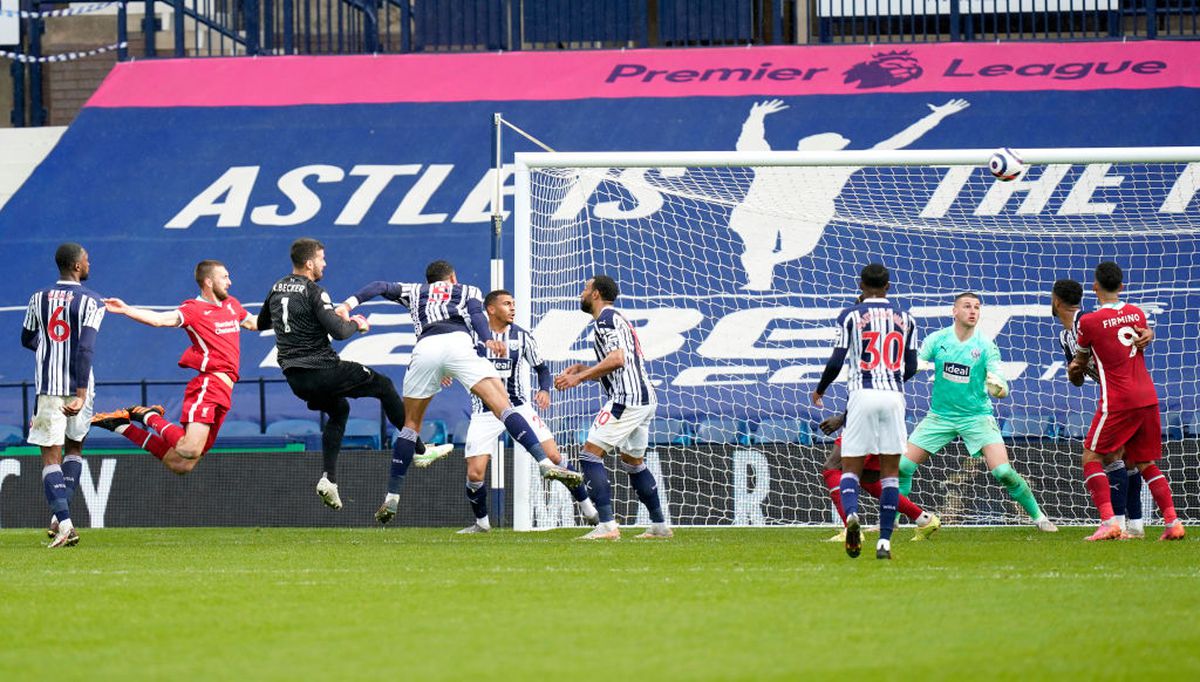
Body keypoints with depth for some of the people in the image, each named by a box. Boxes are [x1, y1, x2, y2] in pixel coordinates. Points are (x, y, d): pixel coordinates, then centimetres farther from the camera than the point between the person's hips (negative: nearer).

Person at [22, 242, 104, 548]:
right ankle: (61, 517, 11)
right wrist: (81, 395, -20)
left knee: (51, 455, -2)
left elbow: (27, 339, 19)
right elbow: (86, 349, -16)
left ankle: (62, 520, -20)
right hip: (78, 386, -1)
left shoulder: (39, 299, 5)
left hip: (47, 386, 1)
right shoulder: (90, 301, -6)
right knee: (74, 447, 19)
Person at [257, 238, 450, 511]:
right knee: (384, 386, 9)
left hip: (294, 377, 8)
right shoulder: (314, 292, -14)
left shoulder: (277, 290, 9)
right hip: (322, 370, -8)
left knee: (339, 411, 29)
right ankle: (420, 450, 13)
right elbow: (338, 331, -21)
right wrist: (357, 325, 0)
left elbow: (261, 323, 25)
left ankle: (328, 478, 13)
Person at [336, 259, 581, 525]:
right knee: (502, 405, -10)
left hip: (424, 347, 2)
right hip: (458, 341, -2)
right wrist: (487, 339, -7)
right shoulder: (469, 291, 32)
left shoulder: (415, 291, 38)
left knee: (411, 423, 17)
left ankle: (391, 498, 15)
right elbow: (476, 313, 11)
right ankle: (545, 463, -27)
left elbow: (381, 287, 24)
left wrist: (350, 304, 13)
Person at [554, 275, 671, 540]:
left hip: (627, 399, -10)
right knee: (633, 463, 22)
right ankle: (660, 525, 24)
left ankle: (607, 525, -21)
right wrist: (582, 369, 17)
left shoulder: (605, 319, -7)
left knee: (590, 455, -12)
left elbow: (617, 359, -20)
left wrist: (579, 377, -17)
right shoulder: (618, 319, 25)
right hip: (646, 398, 10)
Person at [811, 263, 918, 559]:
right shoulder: (905, 319, 10)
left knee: (850, 467, 5)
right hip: (894, 394, 2)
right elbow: (911, 368, 11)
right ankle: (884, 541, -1)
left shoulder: (850, 316, 1)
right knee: (889, 472, 7)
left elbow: (836, 361, -2)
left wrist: (819, 391, 15)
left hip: (862, 394, -2)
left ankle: (851, 514, -27)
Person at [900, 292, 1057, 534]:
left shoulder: (986, 346, -8)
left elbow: (1000, 386, -13)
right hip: (940, 416, 2)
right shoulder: (937, 340, -3)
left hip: (977, 416, -2)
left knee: (1003, 472, -16)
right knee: (902, 466, -5)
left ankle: (1039, 517, -1)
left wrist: (999, 388, -37)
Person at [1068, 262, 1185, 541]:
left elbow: (1081, 359, 8)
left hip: (1117, 402, -6)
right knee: (1147, 463, 14)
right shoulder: (1137, 314, 8)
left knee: (1091, 458, 4)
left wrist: (1073, 369, 33)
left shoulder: (1090, 321, -8)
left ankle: (1108, 522, -12)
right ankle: (1172, 521, 2)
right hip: (1148, 398, 6)